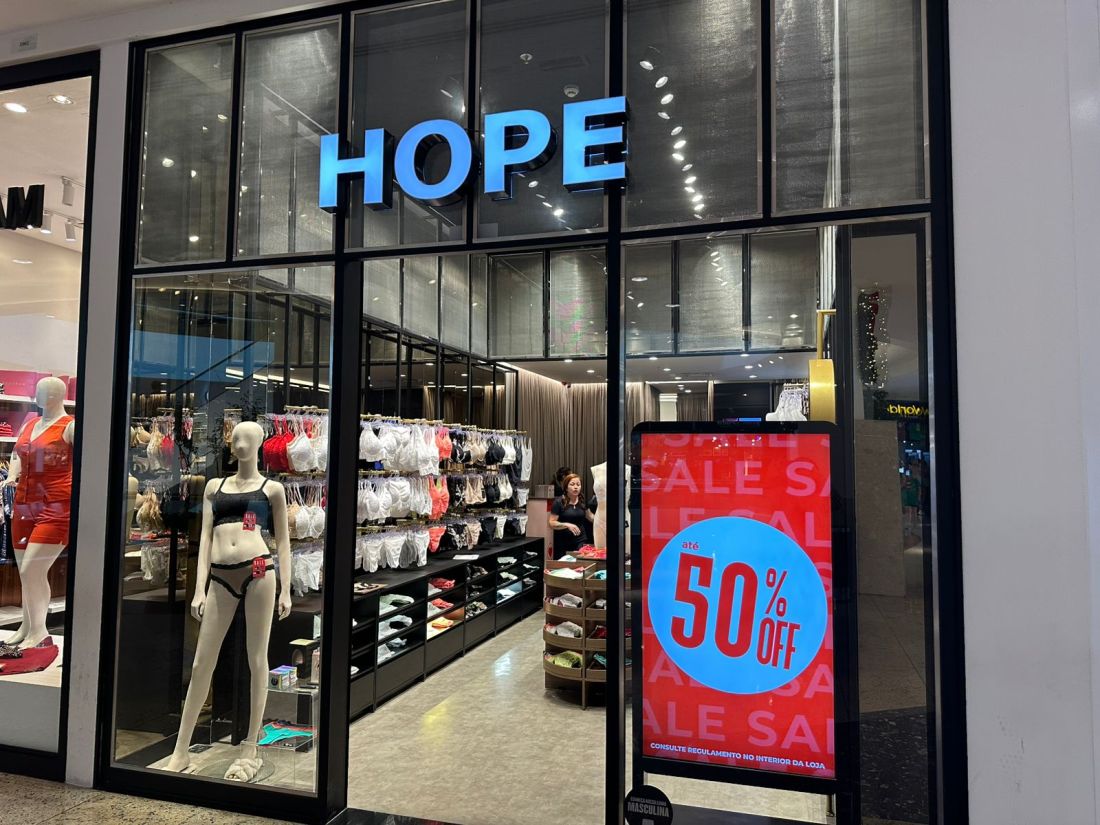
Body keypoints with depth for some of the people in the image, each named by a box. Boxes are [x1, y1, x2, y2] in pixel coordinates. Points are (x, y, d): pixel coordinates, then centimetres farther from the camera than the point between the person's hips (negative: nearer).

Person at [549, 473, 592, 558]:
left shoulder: (583, 501, 6)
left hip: (580, 541, 3)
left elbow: (590, 516, 24)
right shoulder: (559, 502, -8)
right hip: (563, 543, -3)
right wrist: (567, 525, -23)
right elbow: (551, 524, -10)